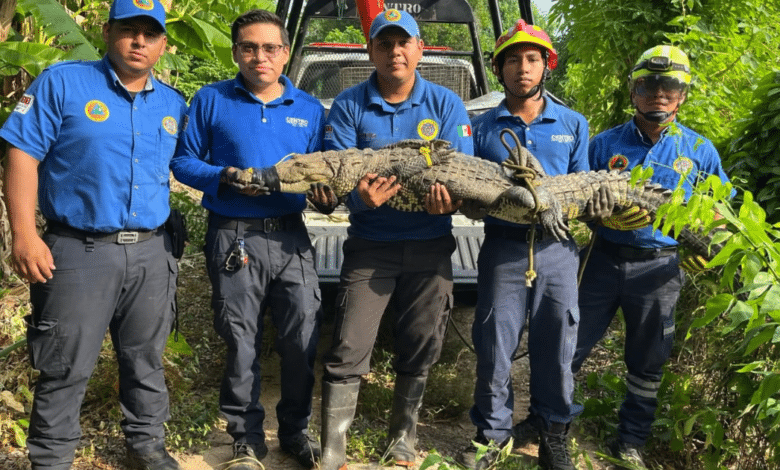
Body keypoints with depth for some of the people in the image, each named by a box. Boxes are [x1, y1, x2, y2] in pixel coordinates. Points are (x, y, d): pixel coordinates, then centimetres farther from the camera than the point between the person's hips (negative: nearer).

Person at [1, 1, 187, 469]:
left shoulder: (174, 104, 10)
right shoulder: (63, 83, -4)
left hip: (152, 253, 4)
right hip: (80, 251, -4)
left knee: (146, 360, 16)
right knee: (66, 369, 4)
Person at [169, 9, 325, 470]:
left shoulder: (310, 109, 11)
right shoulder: (211, 100, 4)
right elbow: (184, 160, 3)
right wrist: (226, 178, -14)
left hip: (292, 238, 2)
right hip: (233, 237, -2)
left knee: (302, 338, 4)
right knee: (242, 342, 6)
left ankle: (296, 431, 25)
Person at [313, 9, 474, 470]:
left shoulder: (447, 104, 0)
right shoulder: (348, 105, -2)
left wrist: (451, 198, -28)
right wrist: (361, 197, -30)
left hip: (430, 246, 2)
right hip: (369, 245, -1)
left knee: (420, 347, 11)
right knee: (349, 351, -4)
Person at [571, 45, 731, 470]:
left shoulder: (699, 151, 4)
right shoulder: (604, 144, 3)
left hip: (659, 269, 1)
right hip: (604, 259, 0)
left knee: (648, 362, 11)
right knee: (570, 348, 4)